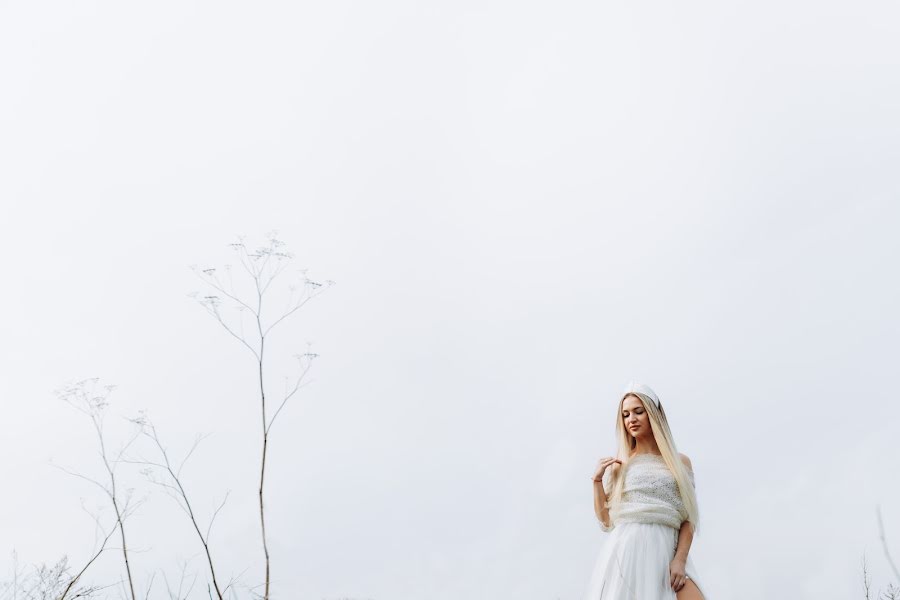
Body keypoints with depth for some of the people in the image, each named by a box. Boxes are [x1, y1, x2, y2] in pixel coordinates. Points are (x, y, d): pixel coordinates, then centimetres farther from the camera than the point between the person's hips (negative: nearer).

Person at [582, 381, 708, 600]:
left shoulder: (680, 462, 11)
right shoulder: (619, 464, 11)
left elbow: (688, 518, 6)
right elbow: (606, 520, 11)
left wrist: (680, 560, -7)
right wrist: (597, 481, 0)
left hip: (666, 553, 0)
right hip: (626, 550, 0)